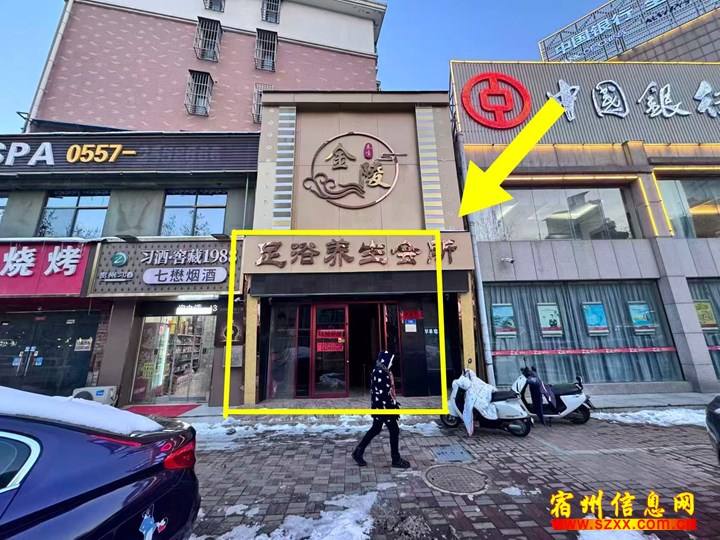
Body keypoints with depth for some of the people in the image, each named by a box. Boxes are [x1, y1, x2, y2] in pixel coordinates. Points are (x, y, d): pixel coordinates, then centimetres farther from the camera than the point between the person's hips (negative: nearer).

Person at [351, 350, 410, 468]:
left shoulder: (382, 371, 9)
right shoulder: (379, 372, -23)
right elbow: (380, 392, -26)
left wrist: (393, 402, 22)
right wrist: (390, 406, -22)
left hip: (381, 406, 10)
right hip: (383, 407, -10)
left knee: (375, 429, 18)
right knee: (394, 430, 3)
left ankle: (358, 451, 26)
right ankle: (396, 459, 19)